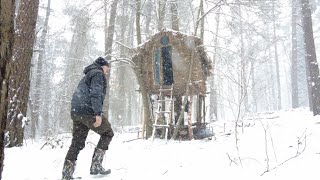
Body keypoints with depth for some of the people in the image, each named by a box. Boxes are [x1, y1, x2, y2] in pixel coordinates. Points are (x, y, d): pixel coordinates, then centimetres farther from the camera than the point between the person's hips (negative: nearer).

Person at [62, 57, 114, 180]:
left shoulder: (87, 76, 29)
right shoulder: (98, 74, -1)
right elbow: (96, 93, -16)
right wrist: (98, 113, -24)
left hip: (76, 112, 9)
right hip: (88, 111, -9)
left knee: (77, 143, 9)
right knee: (107, 133, 8)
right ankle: (96, 165, 2)